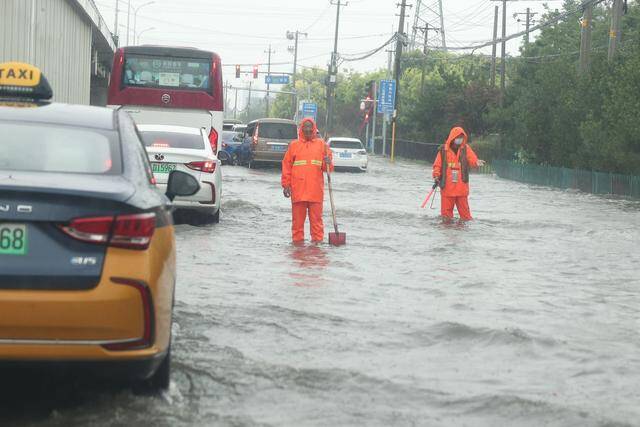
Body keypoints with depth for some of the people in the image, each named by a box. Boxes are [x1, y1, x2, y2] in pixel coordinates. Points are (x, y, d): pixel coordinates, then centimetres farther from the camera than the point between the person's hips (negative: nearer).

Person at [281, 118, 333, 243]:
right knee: (298, 218, 4)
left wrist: (328, 163, -13)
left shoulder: (321, 144, 9)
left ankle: (317, 240, 5)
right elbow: (286, 166, 7)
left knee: (316, 218, 0)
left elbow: (328, 167, 11)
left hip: (316, 190, 0)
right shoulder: (294, 145, 8)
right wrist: (286, 185, 1)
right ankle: (297, 240, 10)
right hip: (298, 190, 0)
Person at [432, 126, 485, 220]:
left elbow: (472, 159, -10)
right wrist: (436, 176, -9)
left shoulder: (465, 148, 4)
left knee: (465, 212, 2)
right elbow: (437, 165, 7)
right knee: (446, 212, 6)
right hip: (447, 187, 0)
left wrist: (476, 162, -32)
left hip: (462, 187, 0)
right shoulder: (443, 150, 2)